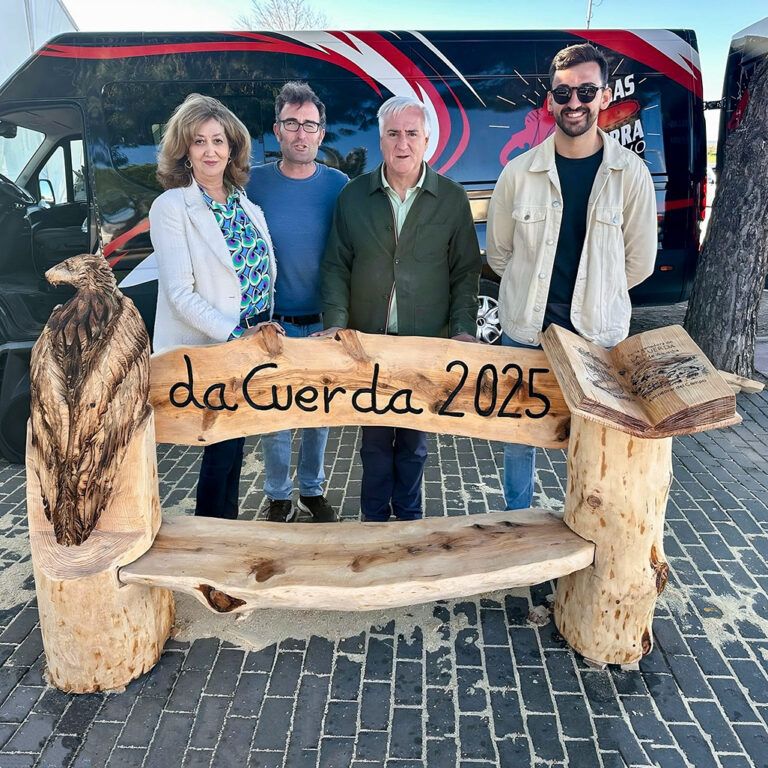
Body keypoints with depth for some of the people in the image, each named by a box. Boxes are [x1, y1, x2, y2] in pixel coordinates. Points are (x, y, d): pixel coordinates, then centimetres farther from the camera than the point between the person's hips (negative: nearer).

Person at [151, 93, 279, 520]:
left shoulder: (246, 204, 10)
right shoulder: (172, 207, -9)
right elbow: (180, 293, -16)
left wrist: (263, 330, 7)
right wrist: (235, 335, -22)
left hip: (251, 342, 6)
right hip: (206, 351, -6)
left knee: (233, 444, 15)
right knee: (224, 448, 1)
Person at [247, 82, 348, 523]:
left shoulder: (339, 186, -2)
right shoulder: (254, 183, -2)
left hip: (324, 324, 1)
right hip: (271, 324, 0)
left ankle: (312, 489, 34)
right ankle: (279, 496, 28)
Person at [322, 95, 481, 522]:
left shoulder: (452, 199, 2)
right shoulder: (353, 196, 4)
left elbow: (466, 271, 3)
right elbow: (336, 266, 4)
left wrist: (464, 328, -8)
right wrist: (336, 322, -8)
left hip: (427, 343, 0)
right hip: (368, 341, 1)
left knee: (415, 437, 12)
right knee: (375, 436, 10)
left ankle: (409, 515, 31)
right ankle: (375, 517, 29)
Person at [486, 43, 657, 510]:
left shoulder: (631, 173, -4)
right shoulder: (520, 172, -3)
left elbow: (640, 261, 3)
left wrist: (594, 295, 10)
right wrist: (536, 291, 11)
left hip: (599, 332, 0)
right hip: (526, 329, 1)